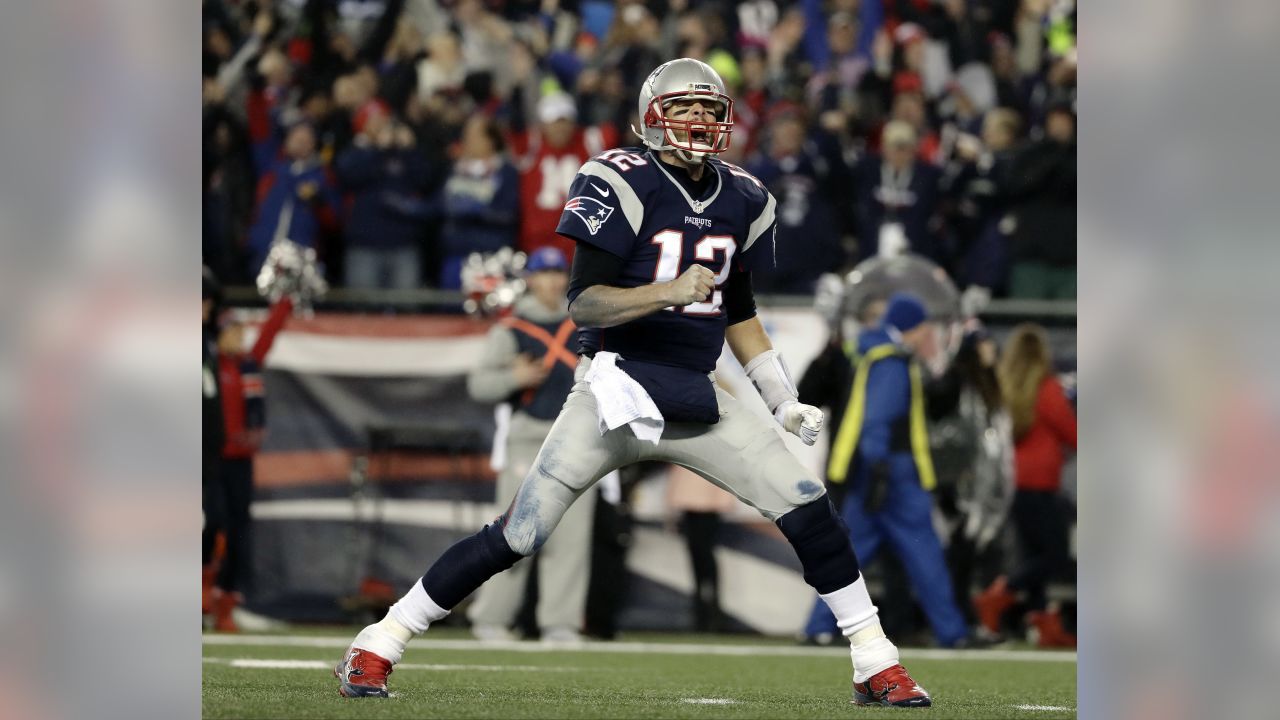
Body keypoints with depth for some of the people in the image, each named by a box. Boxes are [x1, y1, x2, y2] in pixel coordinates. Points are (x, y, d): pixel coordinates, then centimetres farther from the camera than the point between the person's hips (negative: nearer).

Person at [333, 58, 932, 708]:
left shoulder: (740, 200, 9)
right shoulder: (622, 185, -11)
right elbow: (583, 304, -17)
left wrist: (784, 402, 16)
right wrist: (668, 292, -30)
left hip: (696, 399, 5)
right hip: (615, 388, -5)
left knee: (807, 508, -6)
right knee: (516, 537, -9)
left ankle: (875, 665, 5)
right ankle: (377, 646, 3)